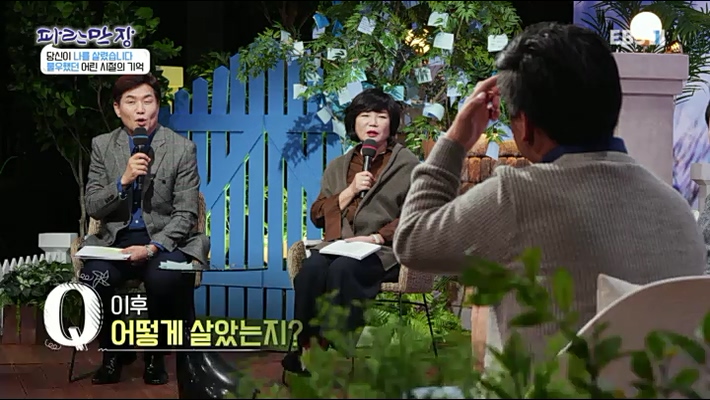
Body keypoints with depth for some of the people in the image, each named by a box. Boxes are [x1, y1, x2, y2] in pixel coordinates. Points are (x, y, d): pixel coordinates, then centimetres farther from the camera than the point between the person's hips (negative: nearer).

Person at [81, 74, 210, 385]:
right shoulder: (102, 146, 6)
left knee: (165, 278, -35)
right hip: (116, 239, 2)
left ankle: (156, 355, -6)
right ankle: (113, 352, -1)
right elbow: (92, 208, 2)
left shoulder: (182, 149, -1)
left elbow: (186, 214, -5)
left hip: (164, 240, -2)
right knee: (93, 278, -30)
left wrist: (152, 247, -20)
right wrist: (123, 180, -16)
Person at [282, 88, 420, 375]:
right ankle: (307, 349, -29)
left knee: (343, 269, -36)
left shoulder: (407, 164, 11)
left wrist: (376, 237, -14)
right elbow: (317, 215, 16)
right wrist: (350, 191, 1)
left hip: (384, 250, -4)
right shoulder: (338, 167, 24)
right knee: (311, 269, -31)